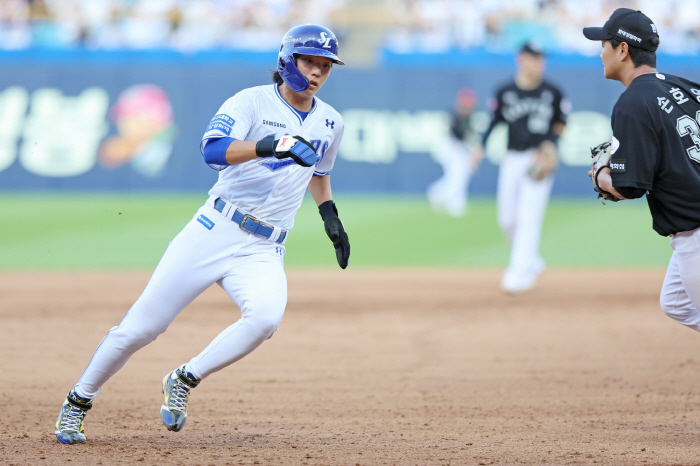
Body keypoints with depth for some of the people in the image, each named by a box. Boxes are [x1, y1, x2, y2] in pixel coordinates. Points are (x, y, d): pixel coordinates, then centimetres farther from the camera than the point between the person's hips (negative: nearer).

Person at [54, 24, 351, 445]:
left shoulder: (329, 123, 11)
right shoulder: (252, 102, -7)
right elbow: (213, 149, -26)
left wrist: (331, 216, 21)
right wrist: (271, 145, -40)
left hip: (264, 251, 4)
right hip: (215, 232, -3)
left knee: (265, 317, -29)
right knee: (142, 326, -3)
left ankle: (184, 382, -9)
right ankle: (78, 403, 18)